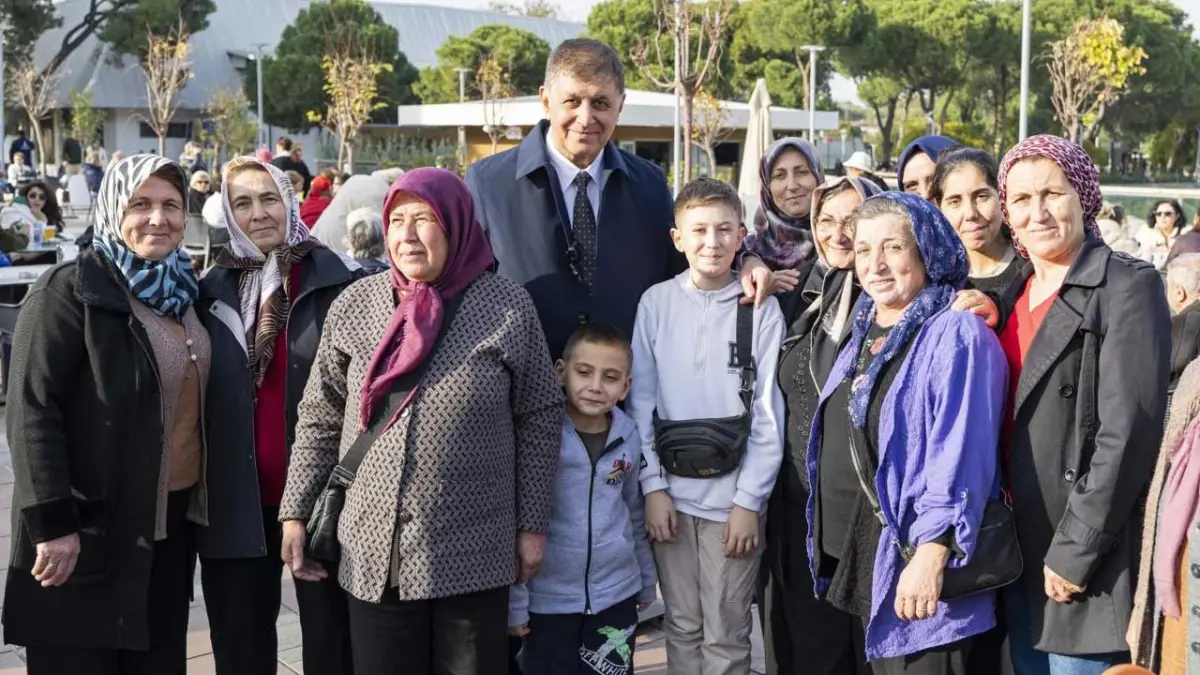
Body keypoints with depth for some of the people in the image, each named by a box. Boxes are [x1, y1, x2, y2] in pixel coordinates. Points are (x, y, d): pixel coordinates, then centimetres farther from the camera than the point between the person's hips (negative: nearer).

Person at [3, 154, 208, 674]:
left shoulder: (184, 290, 10)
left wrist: (199, 499, 11)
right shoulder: (71, 290, -11)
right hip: (92, 528, -6)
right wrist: (52, 523, -21)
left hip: (173, 520, 7)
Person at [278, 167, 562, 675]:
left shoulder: (508, 307, -4)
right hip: (373, 554, 2)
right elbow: (319, 418, 9)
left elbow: (540, 419, 1)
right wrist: (295, 513, 6)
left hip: (472, 556, -2)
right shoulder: (355, 305, 3)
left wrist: (532, 524, 0)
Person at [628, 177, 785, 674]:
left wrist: (749, 500, -7)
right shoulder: (656, 303, 1)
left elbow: (769, 413, -3)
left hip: (733, 496, -2)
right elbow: (641, 399, 3)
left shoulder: (761, 309, -4)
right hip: (671, 491, 2)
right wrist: (652, 486, -2)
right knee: (682, 627, 12)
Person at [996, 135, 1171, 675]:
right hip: (1016, 555, 7)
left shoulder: (1128, 286, -10)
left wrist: (1075, 551, -18)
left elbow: (1127, 432, -17)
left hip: (1086, 562, -7)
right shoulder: (1014, 293, 12)